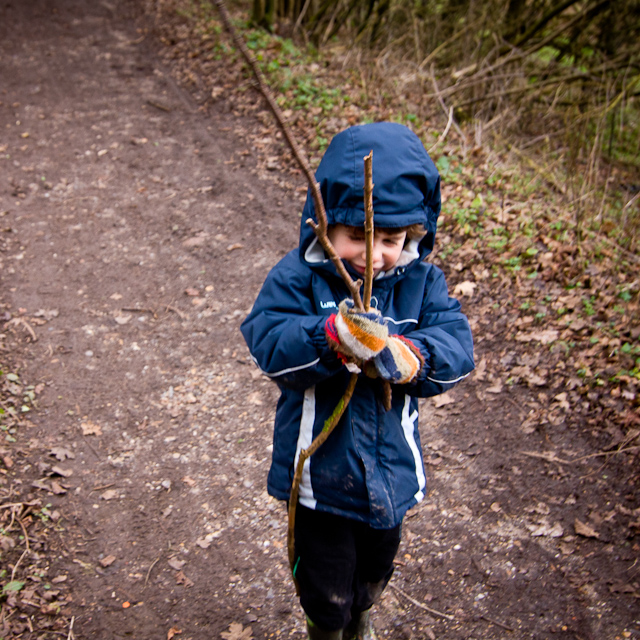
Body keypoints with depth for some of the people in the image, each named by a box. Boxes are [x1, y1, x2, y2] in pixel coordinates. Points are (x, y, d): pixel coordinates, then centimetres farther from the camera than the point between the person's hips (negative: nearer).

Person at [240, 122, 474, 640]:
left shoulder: (421, 281, -7)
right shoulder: (298, 277, -16)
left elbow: (456, 344, -16)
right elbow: (268, 341, -27)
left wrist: (409, 355, -37)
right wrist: (332, 336, -45)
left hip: (391, 468, 4)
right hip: (320, 469, -3)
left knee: (376, 570, 29)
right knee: (326, 589, 14)